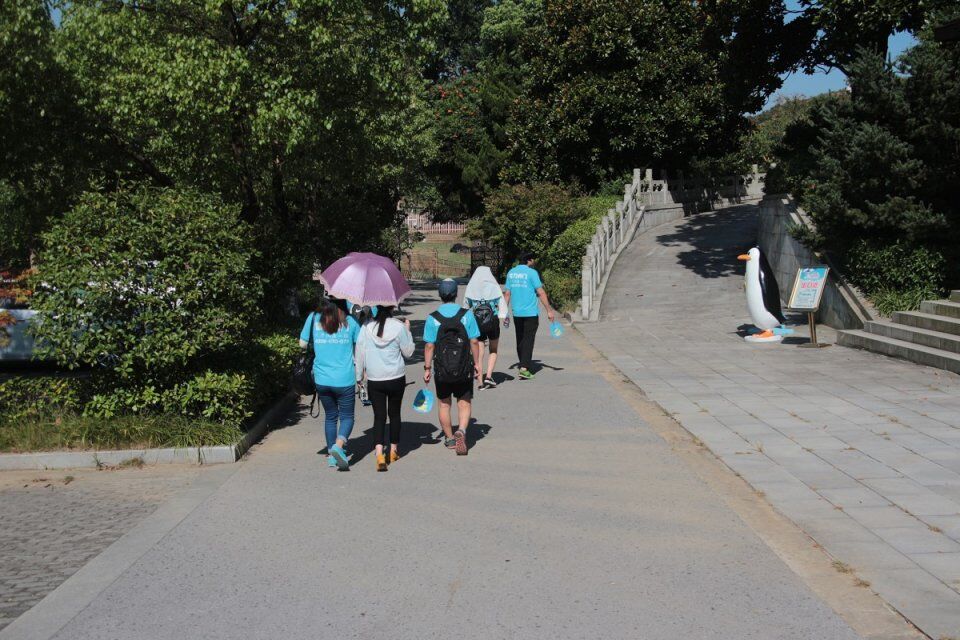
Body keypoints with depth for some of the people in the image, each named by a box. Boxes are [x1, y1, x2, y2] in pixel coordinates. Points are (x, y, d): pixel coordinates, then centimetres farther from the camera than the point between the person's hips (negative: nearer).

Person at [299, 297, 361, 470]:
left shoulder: (314, 319, 1)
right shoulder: (349, 322, -3)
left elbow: (302, 344, 8)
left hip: (322, 380, 3)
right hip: (344, 380, -2)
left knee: (330, 416, 19)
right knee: (347, 416, 8)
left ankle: (332, 455, 22)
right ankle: (338, 445, -17)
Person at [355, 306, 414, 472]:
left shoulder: (366, 327, -6)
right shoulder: (399, 327, -11)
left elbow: (360, 352, -1)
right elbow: (408, 352, -1)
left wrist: (359, 376, 10)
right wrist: (408, 331, 10)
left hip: (374, 380, 1)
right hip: (396, 378, 0)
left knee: (379, 416, 4)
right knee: (394, 413, 16)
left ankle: (379, 454, -12)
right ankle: (393, 451, 28)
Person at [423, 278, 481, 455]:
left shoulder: (432, 318, -7)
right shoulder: (467, 314, -6)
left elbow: (429, 346, -7)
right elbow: (474, 342, -4)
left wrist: (427, 368, 2)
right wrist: (476, 363, 7)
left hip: (441, 369, 0)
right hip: (464, 369, 0)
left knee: (444, 404, 16)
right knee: (464, 403, 10)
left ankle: (449, 438, 27)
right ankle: (461, 431, -15)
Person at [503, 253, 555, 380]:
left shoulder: (511, 273, 8)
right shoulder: (531, 273, -9)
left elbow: (507, 294, 10)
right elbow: (541, 293, -11)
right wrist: (549, 310, -7)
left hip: (516, 313, 5)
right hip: (531, 312, -5)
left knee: (520, 340, 14)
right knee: (528, 340, -4)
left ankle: (524, 365, 22)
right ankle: (524, 368, -10)